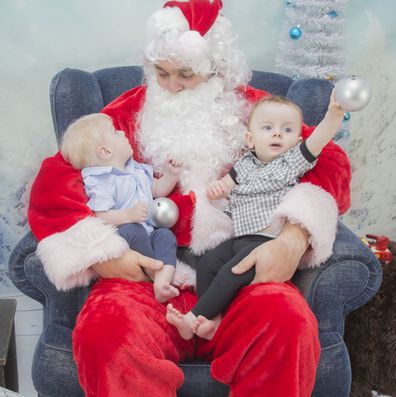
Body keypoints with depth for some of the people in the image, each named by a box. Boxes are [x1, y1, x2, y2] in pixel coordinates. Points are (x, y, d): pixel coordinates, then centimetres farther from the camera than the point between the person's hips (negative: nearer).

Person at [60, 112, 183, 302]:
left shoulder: (137, 169, 18)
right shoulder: (101, 183, -11)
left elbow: (158, 189, 28)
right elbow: (100, 217, -19)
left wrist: (170, 174, 11)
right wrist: (128, 215, -32)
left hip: (149, 232, 7)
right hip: (121, 236, -7)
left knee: (165, 234, -20)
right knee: (132, 230, -36)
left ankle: (162, 282, -37)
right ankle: (154, 271, -14)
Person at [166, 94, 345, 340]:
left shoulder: (292, 161, 3)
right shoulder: (245, 164, 18)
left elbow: (318, 139, -13)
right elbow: (226, 186, 24)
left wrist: (335, 112, -30)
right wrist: (216, 187, -2)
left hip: (270, 241, -6)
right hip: (241, 238, 7)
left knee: (231, 272, -20)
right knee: (207, 263, -8)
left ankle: (193, 318, -12)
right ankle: (213, 318, -10)